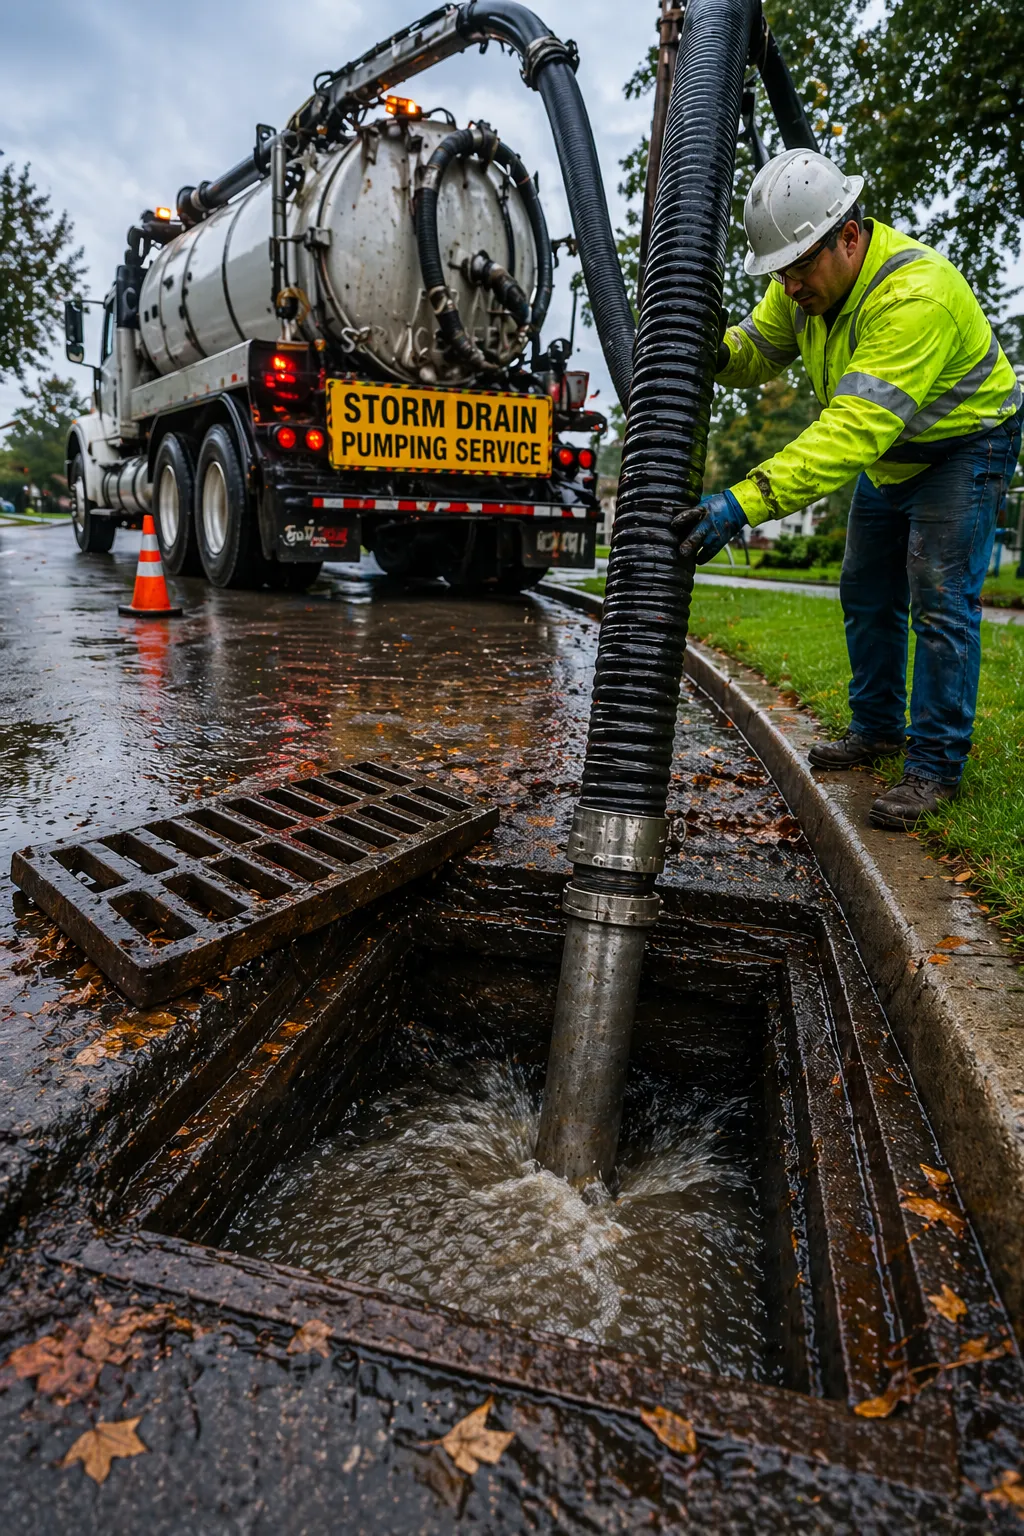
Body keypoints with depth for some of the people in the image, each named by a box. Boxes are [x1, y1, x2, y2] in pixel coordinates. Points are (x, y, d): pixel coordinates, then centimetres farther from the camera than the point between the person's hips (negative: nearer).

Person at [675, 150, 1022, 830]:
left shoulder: (915, 294, -37)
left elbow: (854, 430, -46)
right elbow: (759, 350, -2)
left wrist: (744, 504, -54)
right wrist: (714, 347, -27)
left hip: (964, 447, -8)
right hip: (892, 456, 8)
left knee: (940, 603, -14)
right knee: (867, 596, 11)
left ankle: (937, 765, -6)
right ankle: (878, 728, 25)